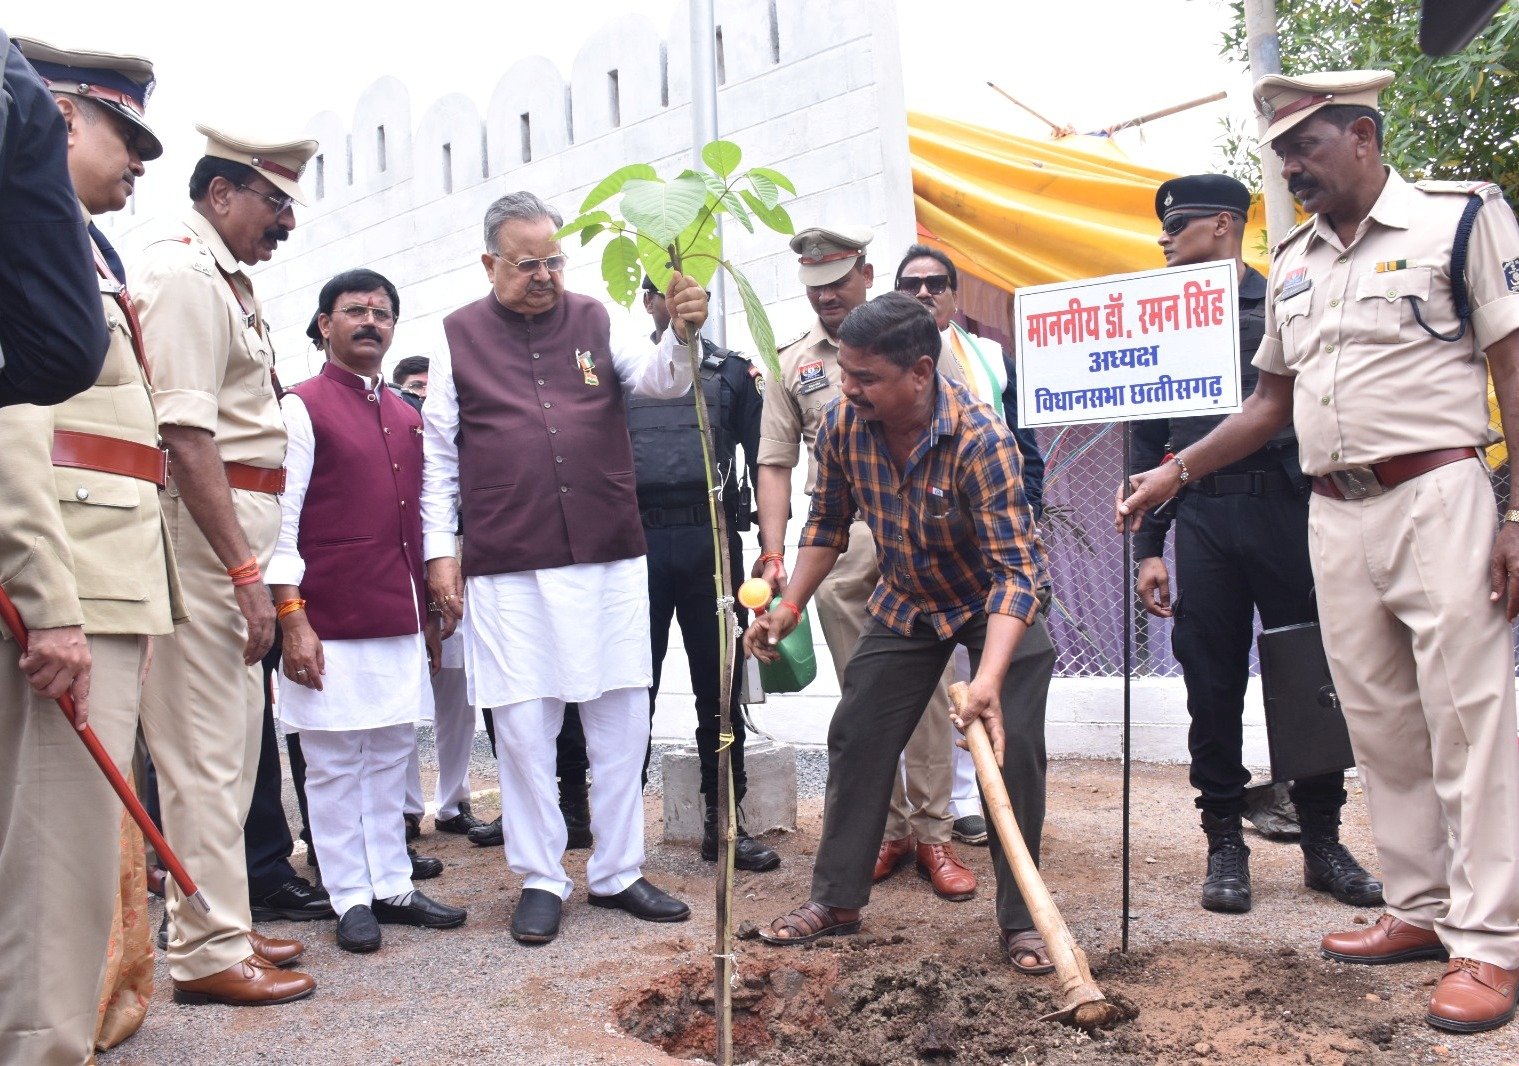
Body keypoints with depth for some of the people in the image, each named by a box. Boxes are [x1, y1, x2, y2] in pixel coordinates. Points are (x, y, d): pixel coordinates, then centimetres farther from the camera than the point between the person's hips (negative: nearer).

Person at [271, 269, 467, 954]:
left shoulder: (406, 416, 16)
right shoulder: (304, 407, -3)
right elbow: (281, 520, -9)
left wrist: (429, 611, 17)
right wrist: (291, 618, -15)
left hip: (401, 621, 6)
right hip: (332, 626, -6)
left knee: (391, 758, 11)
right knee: (335, 765, 2)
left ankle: (392, 887, 20)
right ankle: (352, 899, 11)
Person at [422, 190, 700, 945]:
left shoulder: (596, 323, 9)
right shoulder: (459, 338, 6)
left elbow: (660, 379, -5)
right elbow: (437, 455, 6)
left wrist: (681, 334, -27)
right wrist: (439, 550, 1)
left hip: (609, 559, 2)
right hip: (507, 569, -2)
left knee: (621, 719, 7)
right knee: (523, 726, 3)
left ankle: (618, 873, 21)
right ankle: (541, 880, 18)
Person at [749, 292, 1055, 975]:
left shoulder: (981, 440, -35)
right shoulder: (842, 426, -18)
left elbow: (1016, 567, -37)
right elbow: (828, 522, 0)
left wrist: (989, 677, -48)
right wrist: (789, 606, -5)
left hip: (997, 606, -5)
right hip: (905, 604, 5)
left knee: (1010, 745, -13)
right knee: (856, 738, 4)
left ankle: (1021, 919, 4)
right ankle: (836, 900, 18)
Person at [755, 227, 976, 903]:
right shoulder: (793, 364, 11)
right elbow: (775, 464, 9)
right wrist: (773, 554, -1)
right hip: (837, 545, 2)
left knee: (925, 688, -1)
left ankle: (932, 834, 7)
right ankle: (884, 828, 18)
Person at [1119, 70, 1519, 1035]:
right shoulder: (1290, 262, 16)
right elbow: (1272, 401, 22)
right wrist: (1176, 471, 14)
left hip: (1436, 495, -6)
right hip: (1334, 514, 6)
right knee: (1380, 726, 9)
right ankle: (1420, 909, 21)